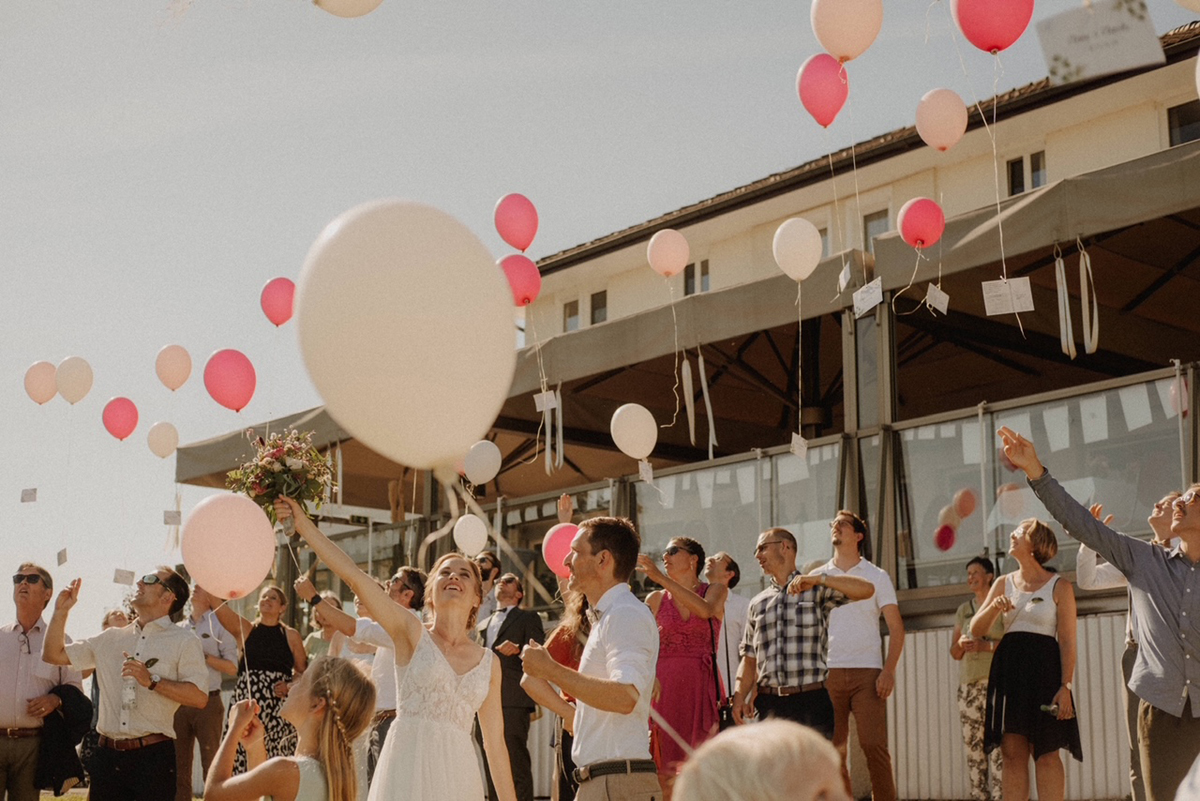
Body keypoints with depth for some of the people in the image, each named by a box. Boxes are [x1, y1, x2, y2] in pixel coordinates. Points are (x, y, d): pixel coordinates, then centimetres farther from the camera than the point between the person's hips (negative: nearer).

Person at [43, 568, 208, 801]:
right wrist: (61, 611, 11)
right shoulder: (110, 639, 17)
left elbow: (200, 697, -10)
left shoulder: (183, 642, 1)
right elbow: (54, 654, 21)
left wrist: (153, 681, -18)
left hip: (153, 755, -5)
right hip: (107, 755, 5)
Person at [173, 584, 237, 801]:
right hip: (179, 703, 5)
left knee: (212, 765, -4)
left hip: (207, 703, -5)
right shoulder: (179, 628, 15)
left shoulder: (219, 625, 0)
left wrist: (204, 656, -14)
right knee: (179, 765, 7)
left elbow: (233, 667, -6)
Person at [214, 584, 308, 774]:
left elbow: (302, 671, 14)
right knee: (243, 759, -9)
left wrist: (290, 686, -5)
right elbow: (219, 605, -4)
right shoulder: (244, 629, 9)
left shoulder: (291, 635, 11)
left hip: (279, 708, 0)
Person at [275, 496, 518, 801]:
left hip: (458, 773, 3)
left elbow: (495, 743, 14)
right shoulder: (411, 632, 4)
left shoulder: (489, 663, 11)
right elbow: (353, 576, -5)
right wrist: (304, 525, -12)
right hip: (407, 764, -3)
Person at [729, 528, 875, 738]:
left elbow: (866, 589, -8)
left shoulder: (816, 589, 6)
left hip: (810, 700, -4)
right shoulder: (757, 603, 18)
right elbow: (749, 658, 17)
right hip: (769, 703, 4)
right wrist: (739, 696, 2)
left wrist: (819, 579, -17)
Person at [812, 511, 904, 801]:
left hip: (866, 673, -2)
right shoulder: (816, 577, 13)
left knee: (874, 746, -9)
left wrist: (889, 670, -9)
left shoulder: (876, 576, 8)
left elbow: (896, 627, 4)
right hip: (827, 673, 2)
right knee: (832, 750, 1)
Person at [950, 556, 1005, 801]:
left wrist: (986, 645, -15)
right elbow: (954, 653, 20)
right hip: (968, 684, 5)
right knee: (972, 745, 1)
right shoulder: (963, 610, 19)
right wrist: (961, 644, -2)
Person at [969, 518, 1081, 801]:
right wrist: (994, 608, -9)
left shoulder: (1059, 586, 0)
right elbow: (976, 630, 11)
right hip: (1008, 669, 4)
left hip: (1044, 670, -4)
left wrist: (1066, 686, -14)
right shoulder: (1003, 583, 12)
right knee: (1013, 751, 0)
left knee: (1046, 753, -6)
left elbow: (1067, 641, -5)